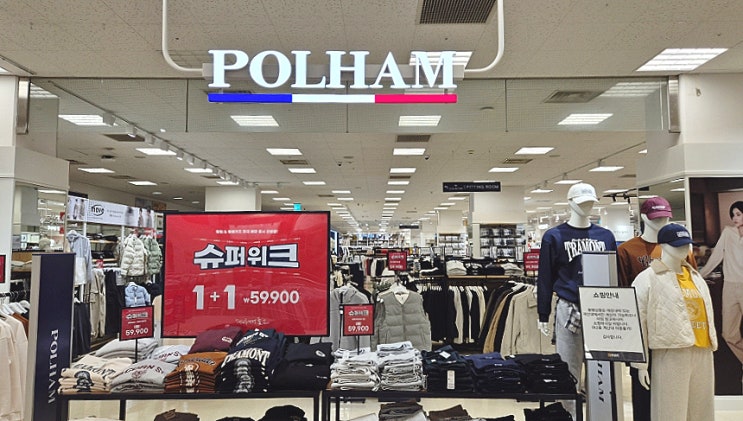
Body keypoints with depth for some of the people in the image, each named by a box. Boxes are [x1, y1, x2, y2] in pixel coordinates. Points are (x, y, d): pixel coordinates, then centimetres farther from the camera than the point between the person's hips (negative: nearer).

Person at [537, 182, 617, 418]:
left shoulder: (605, 236, 10)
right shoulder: (554, 236, 0)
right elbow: (545, 278, 0)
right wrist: (543, 316, -2)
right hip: (569, 310, -2)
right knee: (569, 370, 5)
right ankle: (570, 413, 17)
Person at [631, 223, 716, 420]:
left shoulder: (696, 276, 15)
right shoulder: (647, 279, -8)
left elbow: (707, 314, 22)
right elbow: (637, 323, -10)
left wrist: (712, 343, 17)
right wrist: (641, 363, -11)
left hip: (703, 353, 7)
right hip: (671, 355, -7)